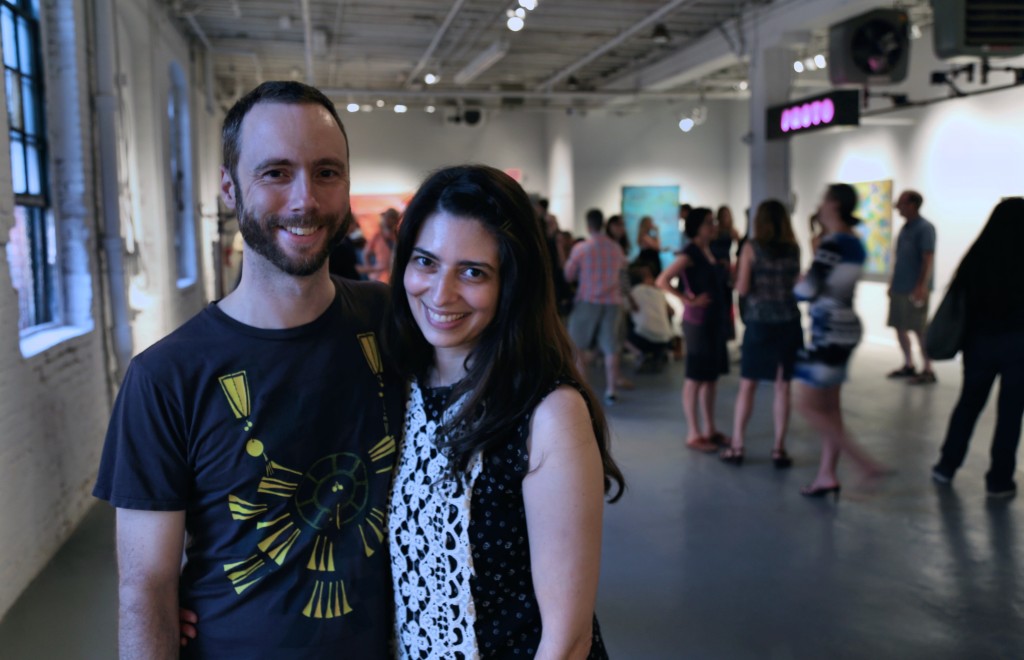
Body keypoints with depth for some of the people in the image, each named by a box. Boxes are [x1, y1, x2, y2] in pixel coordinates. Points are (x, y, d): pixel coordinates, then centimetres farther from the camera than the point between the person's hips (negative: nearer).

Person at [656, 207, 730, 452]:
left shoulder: (708, 251, 12)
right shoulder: (690, 253, -12)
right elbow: (662, 281, -21)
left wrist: (723, 312, 10)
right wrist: (690, 301, -18)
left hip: (715, 320, 8)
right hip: (698, 322, -8)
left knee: (712, 377, 13)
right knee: (695, 379, -1)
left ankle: (710, 429, 23)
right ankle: (693, 434, 6)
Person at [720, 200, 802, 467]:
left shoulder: (751, 248, -6)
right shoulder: (793, 249, 2)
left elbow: (742, 289, -8)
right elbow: (798, 284, 6)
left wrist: (737, 273, 10)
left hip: (759, 322, -2)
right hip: (789, 321, 2)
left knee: (747, 385, 7)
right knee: (783, 386, 6)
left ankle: (737, 447, 11)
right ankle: (779, 449, 9)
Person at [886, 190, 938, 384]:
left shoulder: (925, 228, -11)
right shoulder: (905, 228, 13)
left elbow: (928, 259, -16)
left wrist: (922, 286, -21)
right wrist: (892, 283, 18)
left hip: (914, 290, -8)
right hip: (899, 288, 8)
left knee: (920, 330, -3)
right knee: (900, 327, 12)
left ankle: (927, 371, 5)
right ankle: (908, 366, 25)